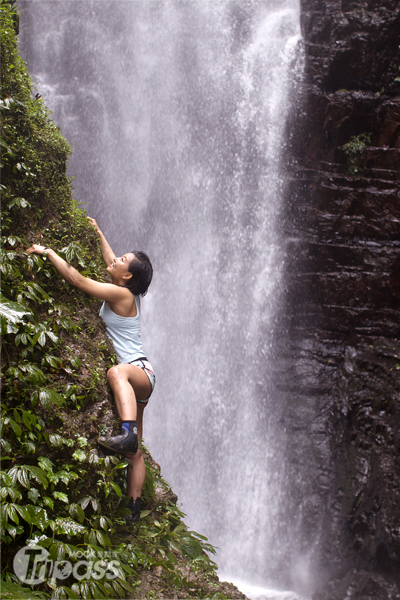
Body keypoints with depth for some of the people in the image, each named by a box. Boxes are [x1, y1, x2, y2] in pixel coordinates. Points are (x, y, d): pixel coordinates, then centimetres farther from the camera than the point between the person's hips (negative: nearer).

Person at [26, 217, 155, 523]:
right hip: (134, 380, 10)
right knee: (134, 452, 7)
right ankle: (134, 507, 9)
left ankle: (128, 433, -62)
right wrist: (98, 233, 42)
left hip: (141, 371, -10)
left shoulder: (122, 294, -13)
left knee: (117, 372, -45)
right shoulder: (125, 292, 11)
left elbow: (77, 279, -14)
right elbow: (110, 261, 32)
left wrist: (47, 251, -6)